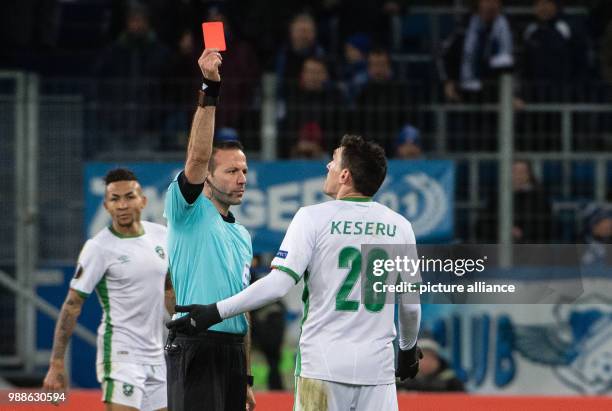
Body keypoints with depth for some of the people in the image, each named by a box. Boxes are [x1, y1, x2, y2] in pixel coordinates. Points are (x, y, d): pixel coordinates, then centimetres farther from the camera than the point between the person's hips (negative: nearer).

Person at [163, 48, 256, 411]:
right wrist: (210, 90, -26)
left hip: (233, 353, 8)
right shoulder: (189, 213, -1)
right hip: (195, 350, -8)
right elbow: (197, 157, -19)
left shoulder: (242, 235, 20)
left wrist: (247, 379, 20)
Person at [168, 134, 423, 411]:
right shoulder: (400, 226, 6)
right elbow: (411, 304, 13)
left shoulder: (313, 218, -4)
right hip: (377, 366, 3)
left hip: (323, 365, -3)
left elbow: (278, 284, -14)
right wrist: (409, 349, 32)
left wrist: (216, 312, -9)